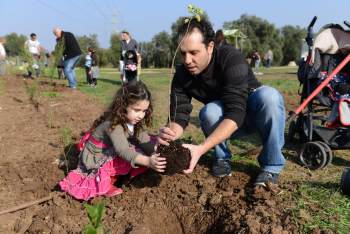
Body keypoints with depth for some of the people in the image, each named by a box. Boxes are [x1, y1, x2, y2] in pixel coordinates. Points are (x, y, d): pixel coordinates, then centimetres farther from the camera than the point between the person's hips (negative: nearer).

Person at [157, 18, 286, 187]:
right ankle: (222, 158, -4)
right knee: (209, 112, -32)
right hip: (222, 119, 2)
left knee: (269, 96, -35)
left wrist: (201, 148, -50)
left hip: (253, 110, -2)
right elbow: (179, 116, -22)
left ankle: (271, 166, -18)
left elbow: (236, 112, -39)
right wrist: (169, 134, -46)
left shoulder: (230, 58, -31)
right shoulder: (182, 75, -18)